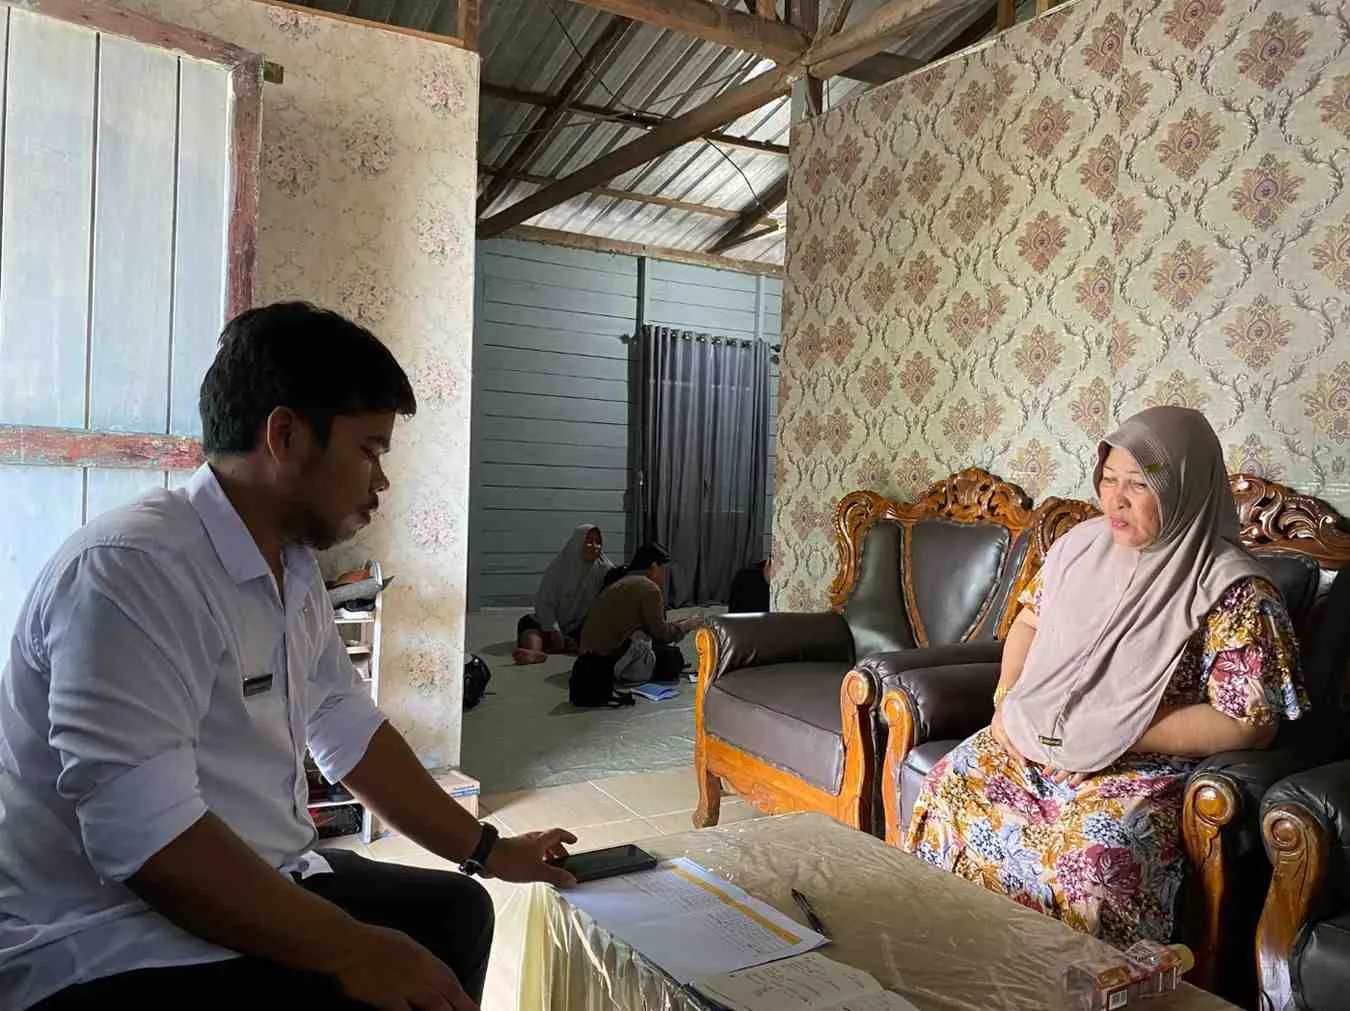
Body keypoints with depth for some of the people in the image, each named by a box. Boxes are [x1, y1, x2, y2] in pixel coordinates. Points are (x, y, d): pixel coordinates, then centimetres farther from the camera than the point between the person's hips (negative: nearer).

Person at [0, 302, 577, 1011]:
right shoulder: (128, 570, -24)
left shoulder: (293, 568, 5)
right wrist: (351, 953, -23)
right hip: (106, 952, -9)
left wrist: (488, 850, 16)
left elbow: (351, 733, 11)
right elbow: (142, 834, -29)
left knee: (453, 909, 15)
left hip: (260, 891, 9)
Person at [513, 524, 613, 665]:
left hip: (582, 627, 0)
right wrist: (554, 631, -21)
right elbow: (544, 602, -9)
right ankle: (535, 652, -56)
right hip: (555, 623, 0)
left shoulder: (604, 569, -5)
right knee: (527, 622, -26)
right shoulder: (557, 567, -6)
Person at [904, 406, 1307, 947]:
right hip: (1033, 740, 6)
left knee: (1094, 854, -33)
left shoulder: (1231, 590, -12)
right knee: (950, 787, -15)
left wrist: (1120, 732, -17)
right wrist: (1007, 699, 1)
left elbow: (1250, 723, -14)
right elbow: (1030, 619, 17)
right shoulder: (1083, 542, 5)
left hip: (1149, 766, -5)